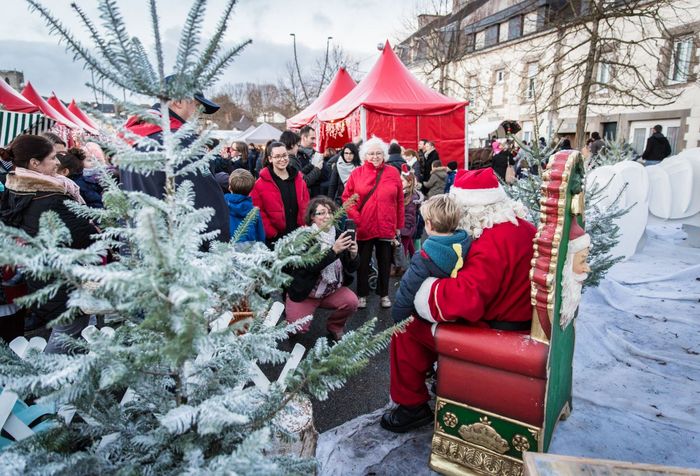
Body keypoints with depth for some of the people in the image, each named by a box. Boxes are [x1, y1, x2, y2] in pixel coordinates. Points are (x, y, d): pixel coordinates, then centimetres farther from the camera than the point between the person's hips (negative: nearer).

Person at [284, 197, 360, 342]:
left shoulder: (338, 235, -6)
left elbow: (351, 269, -5)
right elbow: (310, 266, -30)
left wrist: (353, 255, -26)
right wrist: (334, 250, -39)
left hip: (332, 289, 3)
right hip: (303, 292, -3)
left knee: (352, 301, -22)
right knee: (299, 328, -13)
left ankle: (335, 327, 8)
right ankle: (288, 310, 22)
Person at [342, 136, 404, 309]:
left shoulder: (393, 173, 0)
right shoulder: (357, 173, -2)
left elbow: (399, 201, 3)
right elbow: (346, 197, -1)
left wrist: (399, 225, 3)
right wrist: (355, 217, -12)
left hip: (386, 227, 1)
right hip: (363, 228, -1)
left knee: (385, 262, 13)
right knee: (363, 262, 11)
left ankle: (384, 294, 29)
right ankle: (362, 294, 27)